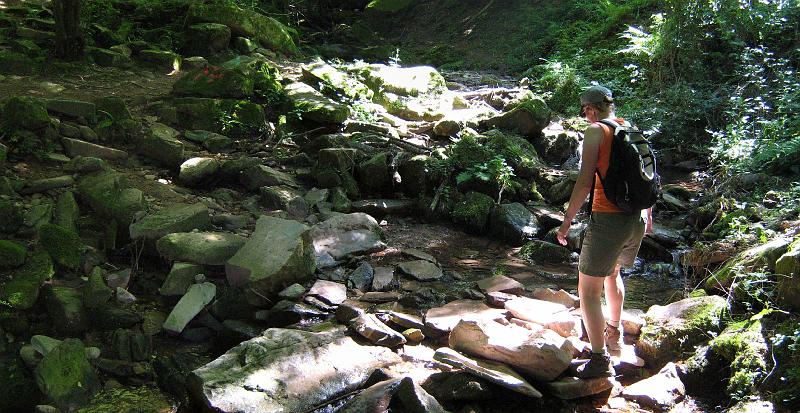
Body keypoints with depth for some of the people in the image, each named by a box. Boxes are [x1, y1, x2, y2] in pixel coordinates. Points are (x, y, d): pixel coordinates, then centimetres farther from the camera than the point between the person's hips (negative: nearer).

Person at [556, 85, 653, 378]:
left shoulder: (596, 131, -9)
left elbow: (585, 182, -17)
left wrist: (567, 221, -10)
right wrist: (647, 213, 31)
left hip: (608, 220, -8)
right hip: (637, 220, 8)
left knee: (588, 291, 2)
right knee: (613, 272, 31)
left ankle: (600, 360, 3)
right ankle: (614, 334, 44)